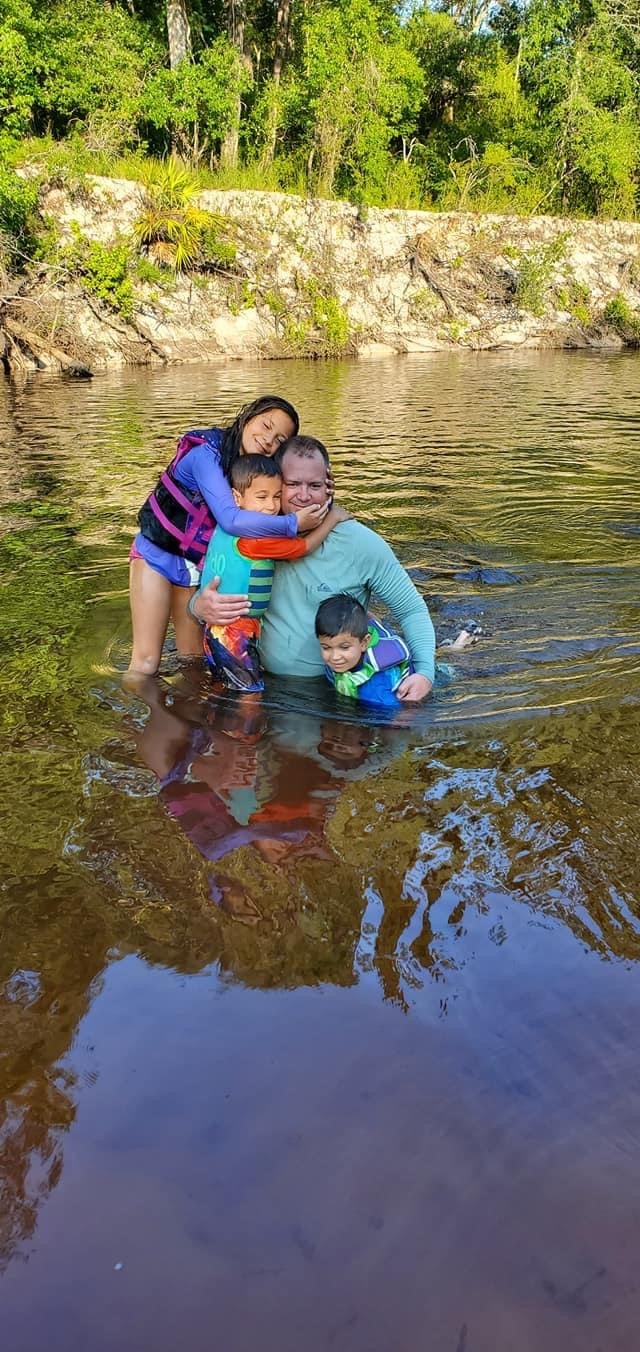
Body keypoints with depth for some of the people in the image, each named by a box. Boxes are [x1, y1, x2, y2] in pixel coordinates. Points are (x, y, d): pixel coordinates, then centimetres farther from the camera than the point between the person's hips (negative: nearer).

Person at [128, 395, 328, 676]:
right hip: (158, 555, -7)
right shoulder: (208, 454, -26)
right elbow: (231, 520, -37)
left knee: (193, 659, 10)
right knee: (146, 662, -7)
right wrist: (293, 524, -37)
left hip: (199, 566, 7)